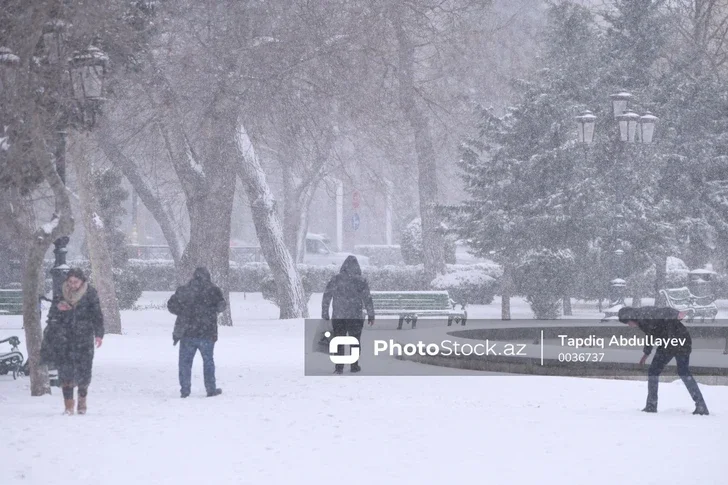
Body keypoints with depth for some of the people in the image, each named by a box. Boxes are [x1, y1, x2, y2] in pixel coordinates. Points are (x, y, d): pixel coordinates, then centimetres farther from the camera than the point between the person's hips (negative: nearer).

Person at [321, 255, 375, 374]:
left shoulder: (335, 280, -1)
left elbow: (326, 298, 2)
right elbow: (368, 299, -6)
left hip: (338, 317, 1)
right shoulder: (361, 281, -7)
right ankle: (354, 366, 14)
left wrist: (325, 314, 10)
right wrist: (371, 315, 2)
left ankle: (339, 367, 2)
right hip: (356, 317, -1)